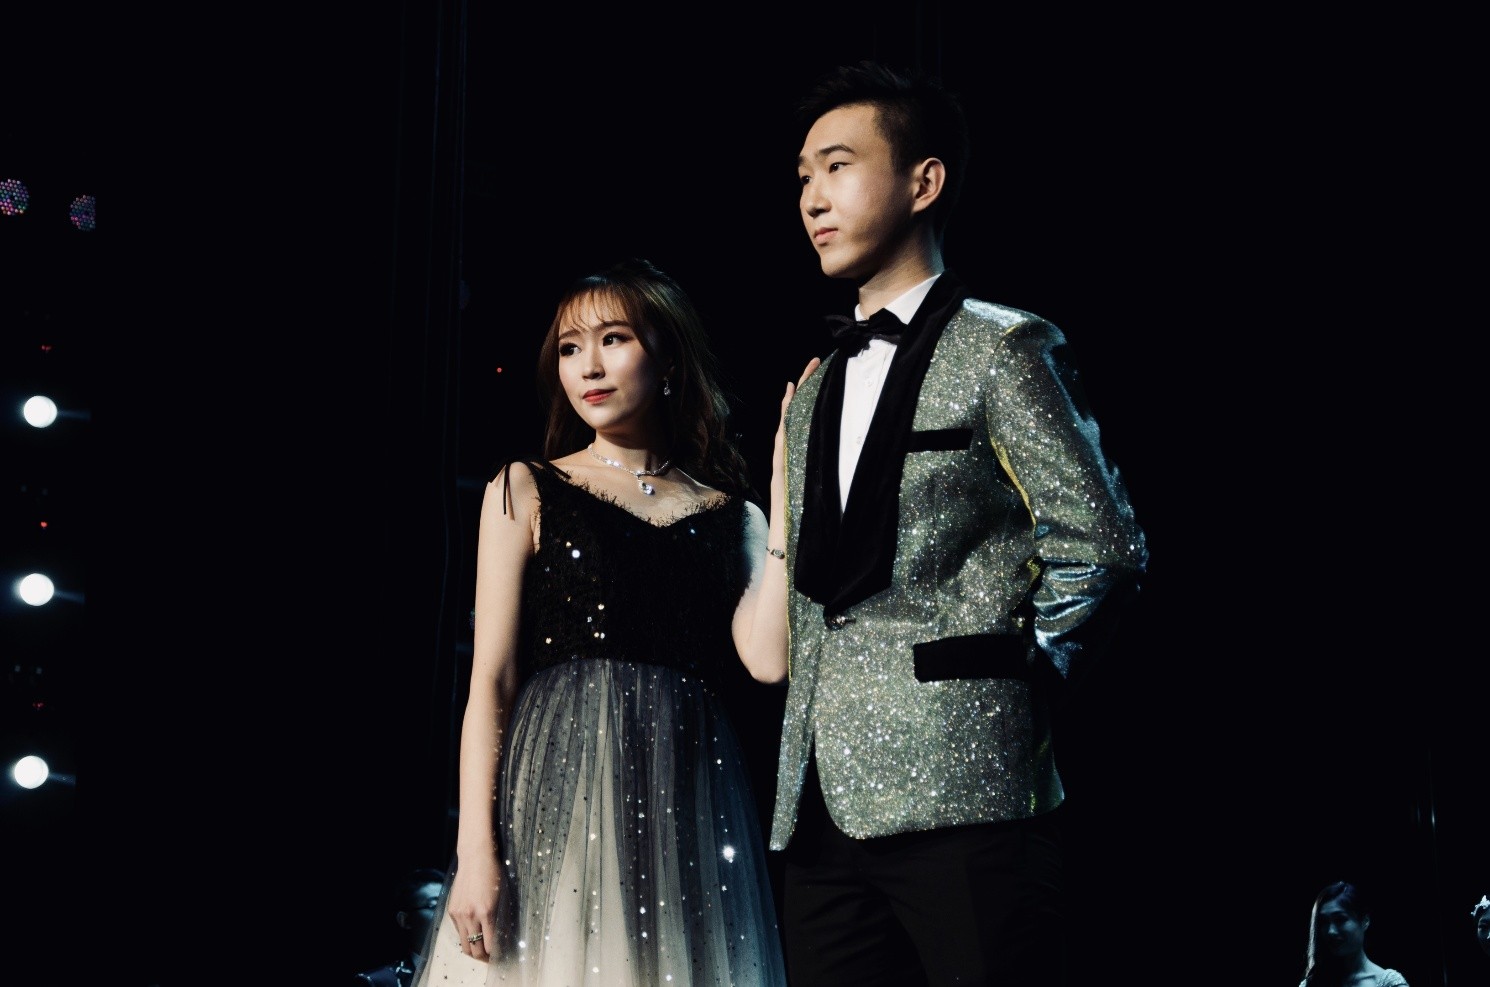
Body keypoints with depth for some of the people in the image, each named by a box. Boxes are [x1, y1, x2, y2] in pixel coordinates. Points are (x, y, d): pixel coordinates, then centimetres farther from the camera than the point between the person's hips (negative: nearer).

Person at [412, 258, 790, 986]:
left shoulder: (729, 514, 12)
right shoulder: (525, 491, 8)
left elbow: (769, 659, -5)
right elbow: (491, 681, 1)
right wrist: (475, 853, -10)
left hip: (688, 810, 2)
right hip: (558, 791, -2)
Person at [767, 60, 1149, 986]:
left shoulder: (1002, 349, 0)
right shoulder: (814, 392, 22)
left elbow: (1101, 542, -6)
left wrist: (1021, 678, 0)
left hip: (961, 797, -7)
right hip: (822, 806, 7)